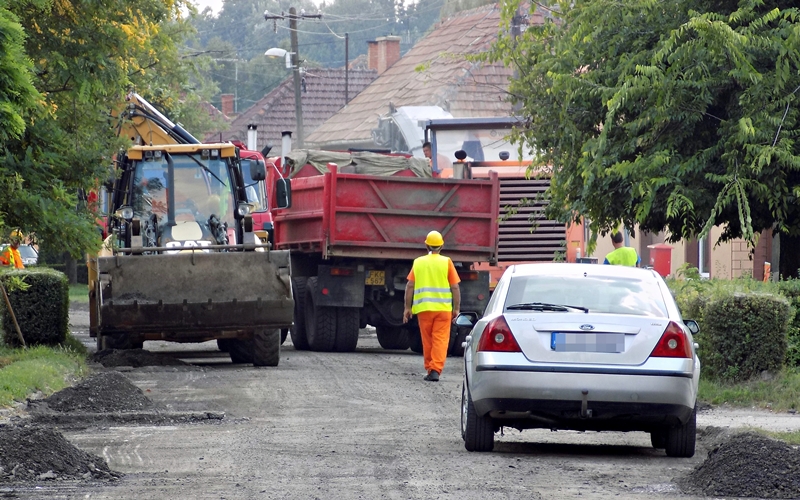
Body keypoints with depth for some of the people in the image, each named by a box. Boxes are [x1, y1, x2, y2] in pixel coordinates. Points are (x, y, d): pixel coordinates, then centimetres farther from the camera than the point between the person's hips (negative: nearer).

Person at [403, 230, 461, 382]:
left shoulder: (418, 262, 5)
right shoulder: (446, 262, 1)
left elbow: (410, 286, 3)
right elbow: (455, 287, -2)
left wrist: (407, 307, 9)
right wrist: (456, 308, 5)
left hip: (423, 308, 2)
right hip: (443, 308, -2)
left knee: (427, 341, 11)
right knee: (440, 340, -3)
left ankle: (430, 370, 15)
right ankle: (436, 370, -16)